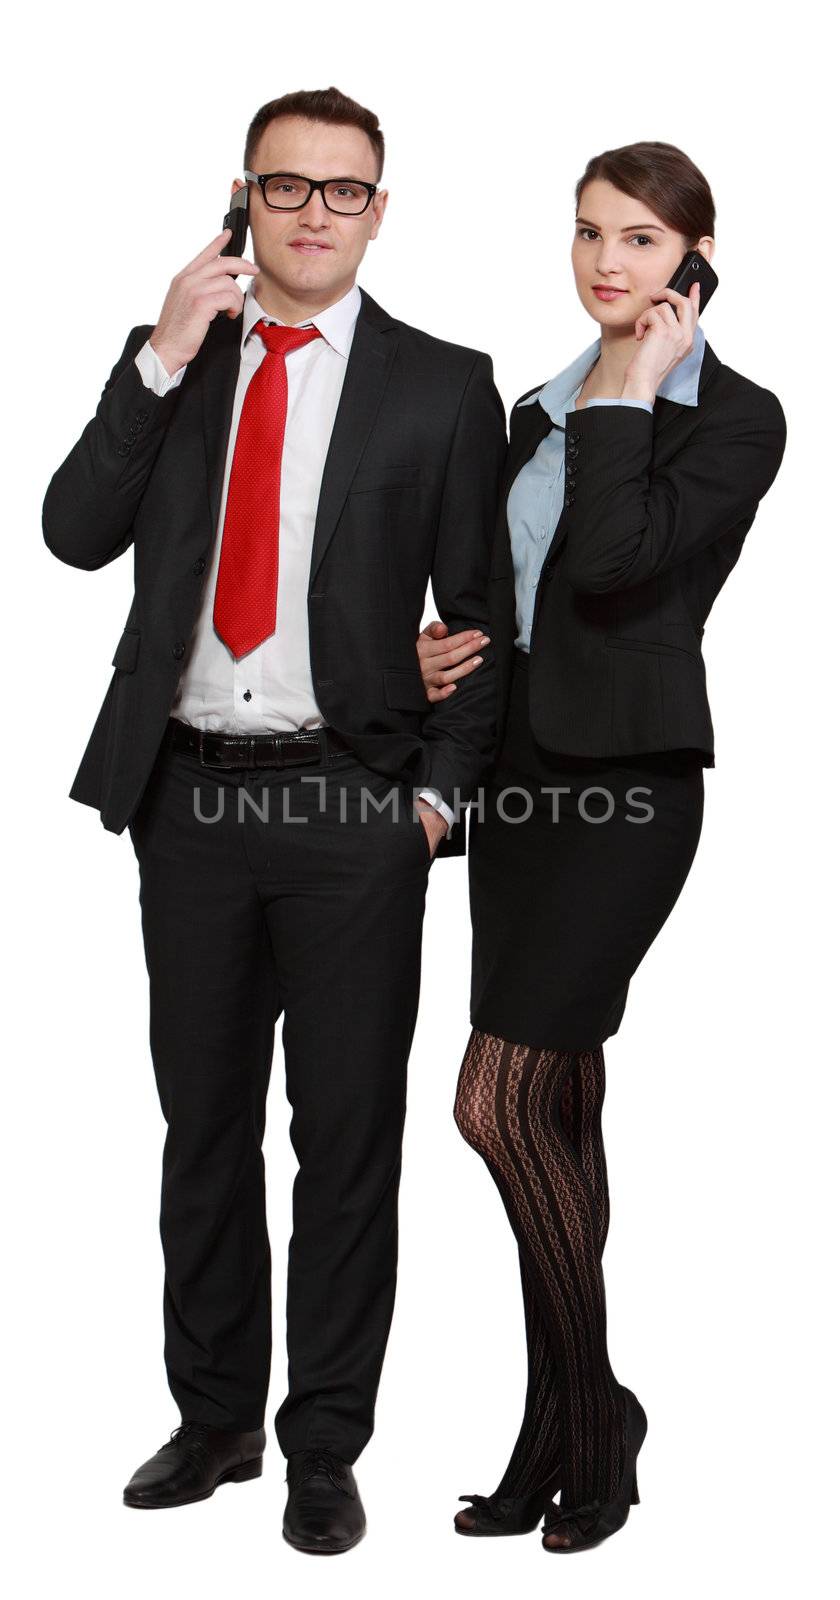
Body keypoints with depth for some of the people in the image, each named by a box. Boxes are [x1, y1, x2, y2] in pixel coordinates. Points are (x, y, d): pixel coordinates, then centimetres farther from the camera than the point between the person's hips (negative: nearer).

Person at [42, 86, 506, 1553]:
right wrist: (163, 361, -10)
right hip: (188, 796, 3)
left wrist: (439, 790, -6)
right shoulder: (173, 361, 10)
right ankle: (214, 1417, 29)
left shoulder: (442, 386, 2)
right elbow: (74, 536, -2)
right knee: (204, 1127, 13)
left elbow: (481, 611, 2)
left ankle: (326, 1445, 20)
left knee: (348, 1140, 5)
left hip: (353, 810, -3)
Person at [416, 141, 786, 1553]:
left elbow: (612, 565, -19)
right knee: (560, 1112, 10)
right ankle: (559, 1436, 20)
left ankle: (591, 1411, 6)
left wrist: (632, 395, -10)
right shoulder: (541, 412, 16)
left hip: (630, 777, -7)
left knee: (498, 1102, -13)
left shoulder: (737, 418, -5)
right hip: (520, 772, 7)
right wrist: (444, 650, 2)